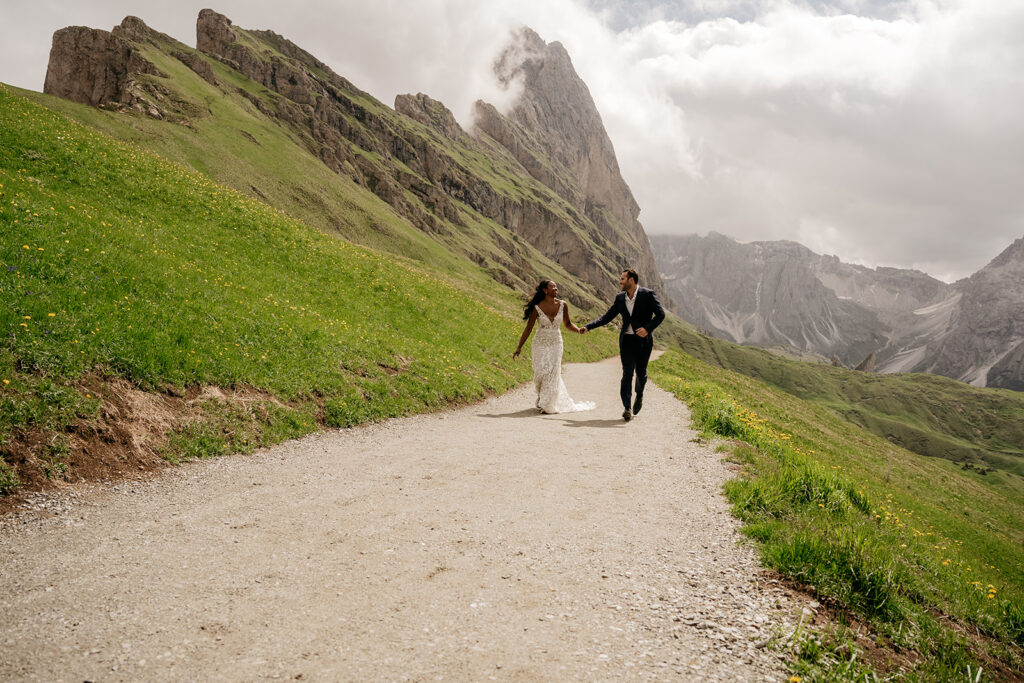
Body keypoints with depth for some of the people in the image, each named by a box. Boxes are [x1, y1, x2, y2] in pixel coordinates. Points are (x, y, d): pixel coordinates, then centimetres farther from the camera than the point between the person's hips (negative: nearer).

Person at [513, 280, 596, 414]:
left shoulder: (563, 305, -2)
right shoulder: (537, 308, -10)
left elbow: (567, 323, 11)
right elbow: (528, 328, -4)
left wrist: (579, 330, -8)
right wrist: (519, 347, -3)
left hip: (556, 344, 2)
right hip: (540, 344, -2)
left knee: (552, 373, -1)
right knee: (541, 373, -6)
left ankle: (548, 405, 11)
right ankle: (541, 398, 22)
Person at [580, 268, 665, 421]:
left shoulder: (648, 294, -6)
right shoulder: (620, 298, 7)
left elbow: (660, 314, -9)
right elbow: (607, 317, 11)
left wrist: (647, 328, -23)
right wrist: (588, 326, 0)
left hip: (644, 340, -2)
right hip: (627, 340, 2)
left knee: (641, 372, 7)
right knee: (627, 373, -8)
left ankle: (639, 395, 37)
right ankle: (627, 407, -9)